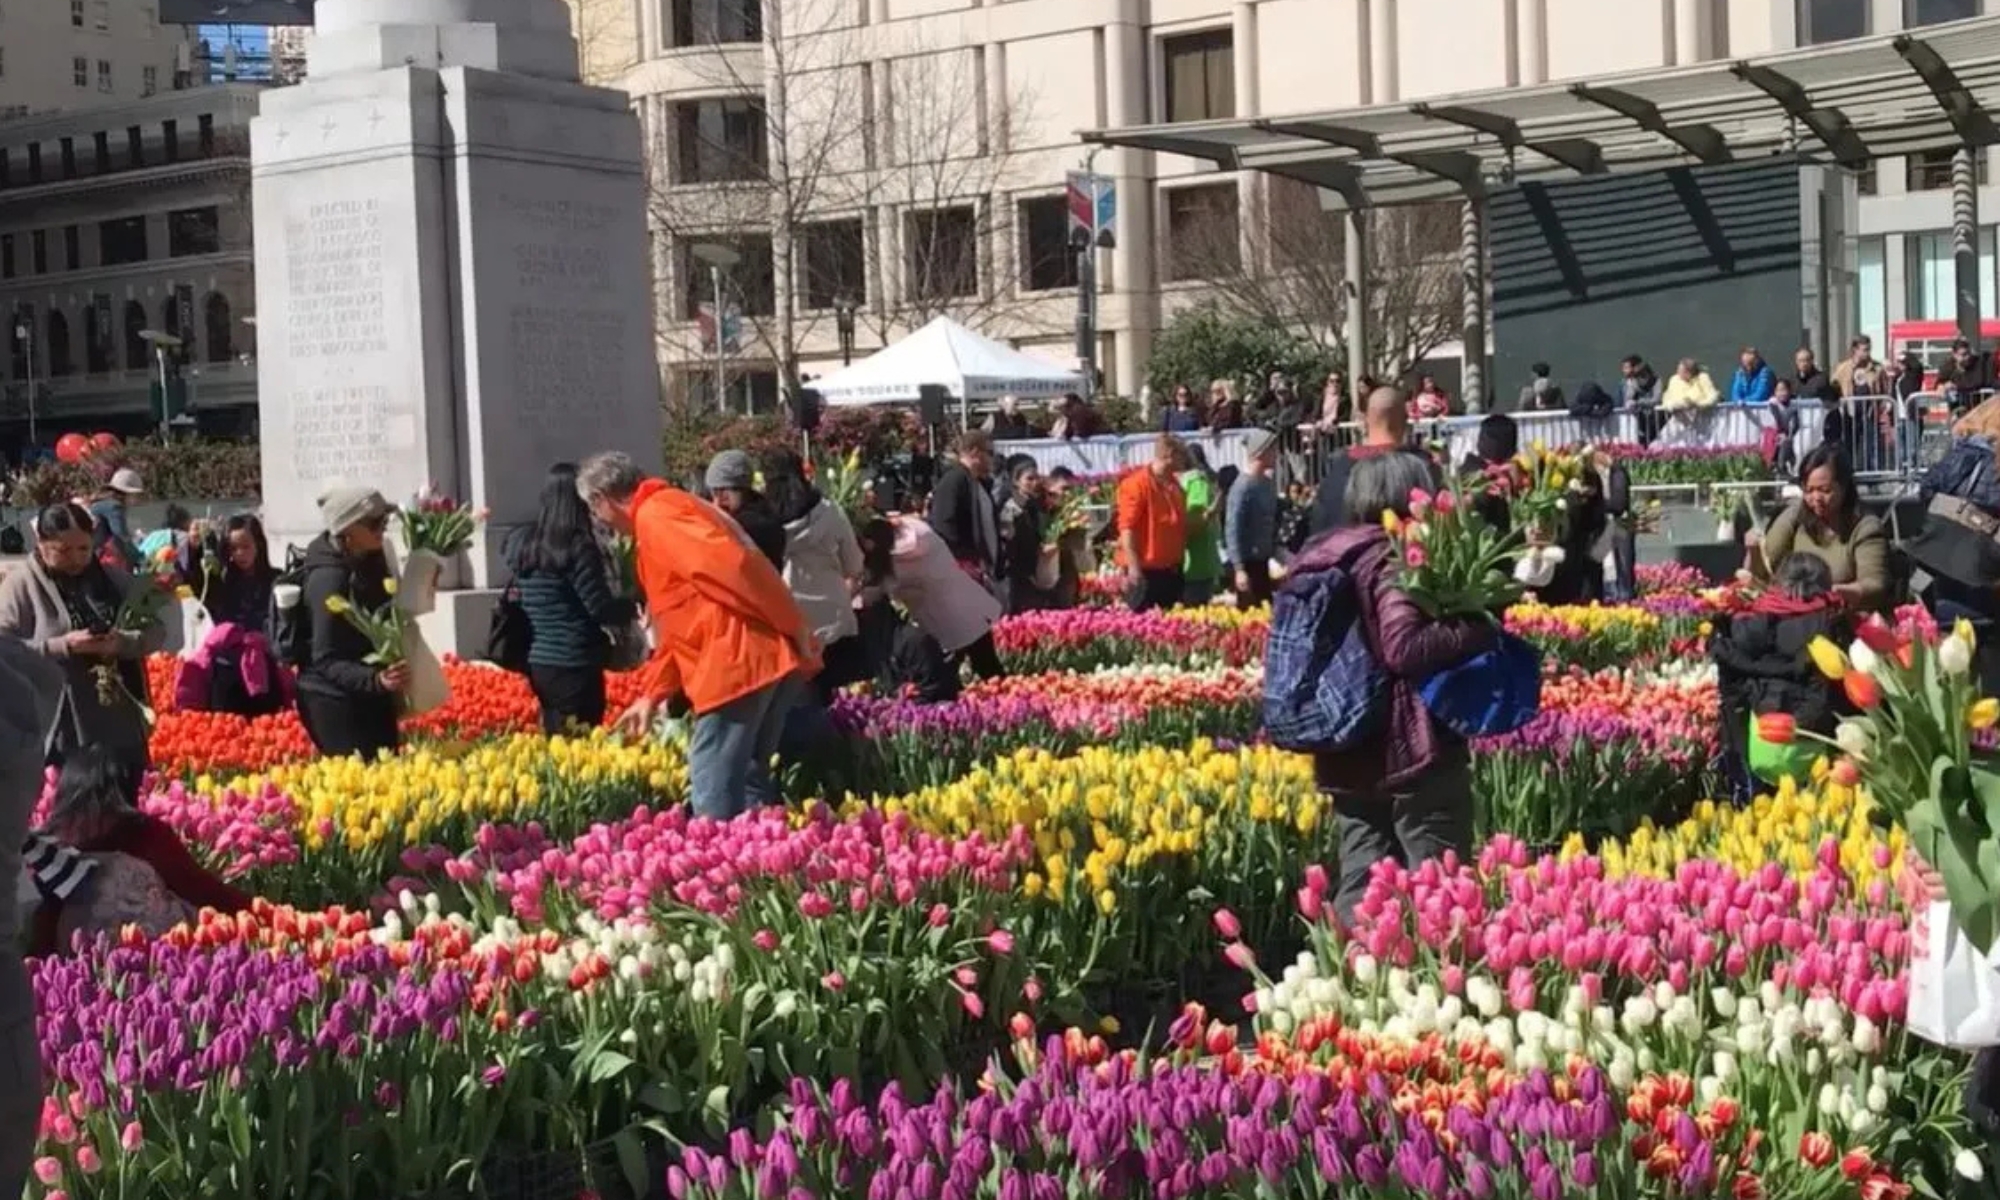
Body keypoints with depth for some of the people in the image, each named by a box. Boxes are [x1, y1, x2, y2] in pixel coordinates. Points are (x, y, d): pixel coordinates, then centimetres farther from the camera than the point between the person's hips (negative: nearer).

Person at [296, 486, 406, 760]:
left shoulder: (367, 560, 3)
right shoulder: (329, 580, -22)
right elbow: (327, 660, -24)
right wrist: (375, 679, -38)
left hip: (368, 698, 9)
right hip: (336, 704, -9)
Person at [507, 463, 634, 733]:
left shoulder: (521, 545, 7)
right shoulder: (578, 548, -14)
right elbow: (601, 609, -14)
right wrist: (636, 606, 0)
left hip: (539, 664, 7)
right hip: (576, 668, -7)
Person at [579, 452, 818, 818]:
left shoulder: (656, 516, -8)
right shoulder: (666, 512, 25)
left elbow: (732, 565, -22)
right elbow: (679, 624, 29)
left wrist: (795, 629, -19)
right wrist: (652, 694, 27)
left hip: (740, 662, -10)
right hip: (764, 658, 10)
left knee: (713, 786, -4)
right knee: (746, 775, 16)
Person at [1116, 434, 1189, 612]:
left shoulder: (1174, 486, 14)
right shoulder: (1136, 485, -12)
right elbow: (1126, 529, -17)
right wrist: (1134, 568, -21)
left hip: (1172, 572, 8)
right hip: (1145, 572, -8)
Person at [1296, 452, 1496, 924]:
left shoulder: (1323, 557, 12)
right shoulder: (1396, 558, -12)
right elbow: (1405, 646, -26)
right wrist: (1479, 630, -16)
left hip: (1346, 756, 8)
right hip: (1412, 752, -8)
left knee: (1361, 886, 12)